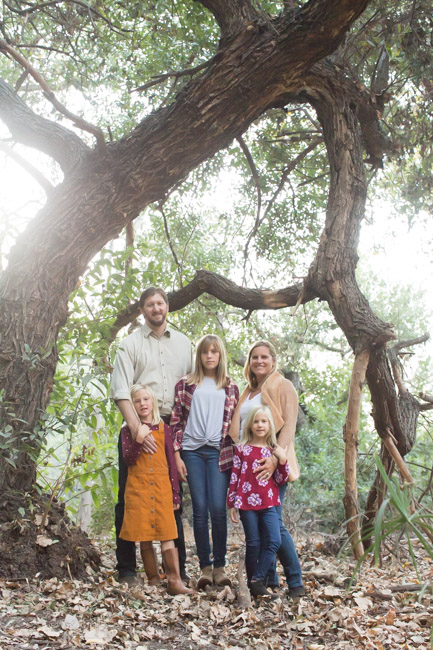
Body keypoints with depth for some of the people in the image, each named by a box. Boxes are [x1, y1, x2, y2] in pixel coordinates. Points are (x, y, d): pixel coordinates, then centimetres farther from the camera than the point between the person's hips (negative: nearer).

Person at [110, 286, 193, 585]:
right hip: (138, 427, -3)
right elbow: (120, 391, -8)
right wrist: (137, 430, -21)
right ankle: (126, 569, 9)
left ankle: (177, 568, 16)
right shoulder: (131, 344, 3)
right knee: (130, 498, 0)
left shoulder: (183, 343, 14)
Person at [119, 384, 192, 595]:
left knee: (167, 535, -5)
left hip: (162, 489, 0)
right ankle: (153, 579, 13)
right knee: (144, 538, 4)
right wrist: (139, 439, -21)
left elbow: (171, 464, 8)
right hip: (138, 490, 0)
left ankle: (174, 581, -6)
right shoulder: (128, 431, 5)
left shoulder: (164, 429, 8)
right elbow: (128, 459, -7)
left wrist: (176, 494, 6)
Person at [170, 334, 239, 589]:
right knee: (200, 509, 0)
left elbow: (236, 424, 13)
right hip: (192, 451, 0)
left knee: (218, 508, -6)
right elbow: (176, 421, 6)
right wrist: (177, 455, 0)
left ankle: (220, 566, 7)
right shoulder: (185, 384, 9)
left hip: (219, 452, 0)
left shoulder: (230, 387, 13)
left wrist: (234, 455, 5)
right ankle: (205, 566, 10)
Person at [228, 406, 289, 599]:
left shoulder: (274, 450, 11)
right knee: (253, 544, 2)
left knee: (274, 541, -11)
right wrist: (232, 504, 1)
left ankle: (256, 581, -4)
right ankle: (253, 584, 14)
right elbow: (234, 477, 4)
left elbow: (281, 481, 9)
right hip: (247, 502, -2)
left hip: (269, 503, 2)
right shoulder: (242, 449, 5)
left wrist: (283, 461, -6)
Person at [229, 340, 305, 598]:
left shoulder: (283, 386, 1)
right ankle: (268, 578, 17)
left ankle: (296, 581, 0)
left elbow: (289, 427, -10)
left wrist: (275, 459, -22)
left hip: (271, 464, -6)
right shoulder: (247, 393, 20)